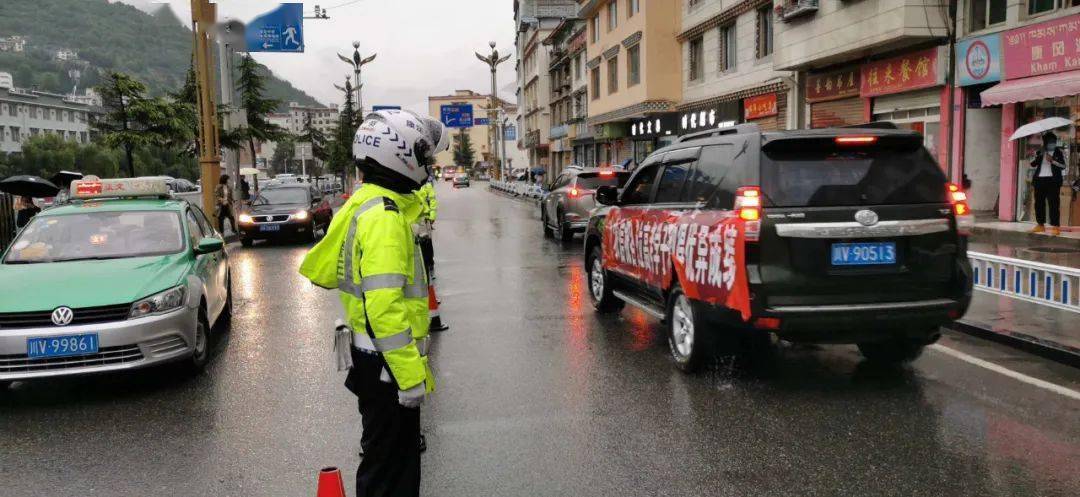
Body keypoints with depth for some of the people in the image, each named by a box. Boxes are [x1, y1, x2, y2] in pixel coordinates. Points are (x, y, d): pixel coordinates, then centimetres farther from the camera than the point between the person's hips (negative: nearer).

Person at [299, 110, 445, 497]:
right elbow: (384, 304, -29)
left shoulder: (368, 202, 10)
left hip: (371, 355, 10)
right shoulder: (384, 216, -22)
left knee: (399, 454, 23)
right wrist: (410, 374, -26)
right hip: (386, 364, -10)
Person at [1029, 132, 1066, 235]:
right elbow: (1033, 164, 4)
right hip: (1039, 180, 4)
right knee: (1039, 203, 6)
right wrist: (1039, 155, -11)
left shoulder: (1059, 153, 6)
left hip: (1052, 181, -4)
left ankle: (1056, 226, -9)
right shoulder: (1040, 153, 15)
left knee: (1053, 204, -8)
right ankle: (1040, 225, 16)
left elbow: (1063, 166, -1)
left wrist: (1052, 161, -15)